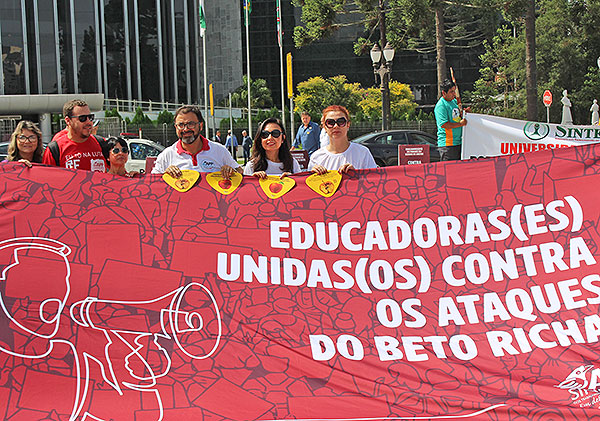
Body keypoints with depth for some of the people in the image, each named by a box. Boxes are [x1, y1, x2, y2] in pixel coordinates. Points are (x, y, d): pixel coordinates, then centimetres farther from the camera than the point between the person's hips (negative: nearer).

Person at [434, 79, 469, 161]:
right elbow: (444, 125, -22)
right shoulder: (440, 106, -14)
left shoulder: (454, 101, 14)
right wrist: (460, 123, -15)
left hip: (459, 142, 9)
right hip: (447, 144, -9)